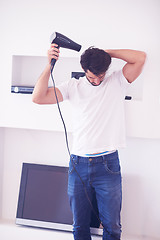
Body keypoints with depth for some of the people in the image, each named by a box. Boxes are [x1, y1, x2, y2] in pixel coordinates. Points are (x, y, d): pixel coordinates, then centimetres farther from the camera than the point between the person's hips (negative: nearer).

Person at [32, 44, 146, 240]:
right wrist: (50, 64, -11)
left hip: (108, 164, -2)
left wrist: (106, 53, -4)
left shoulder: (117, 82, 3)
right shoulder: (73, 87, 6)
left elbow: (140, 58, -10)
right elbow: (38, 97, -3)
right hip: (78, 164, 2)